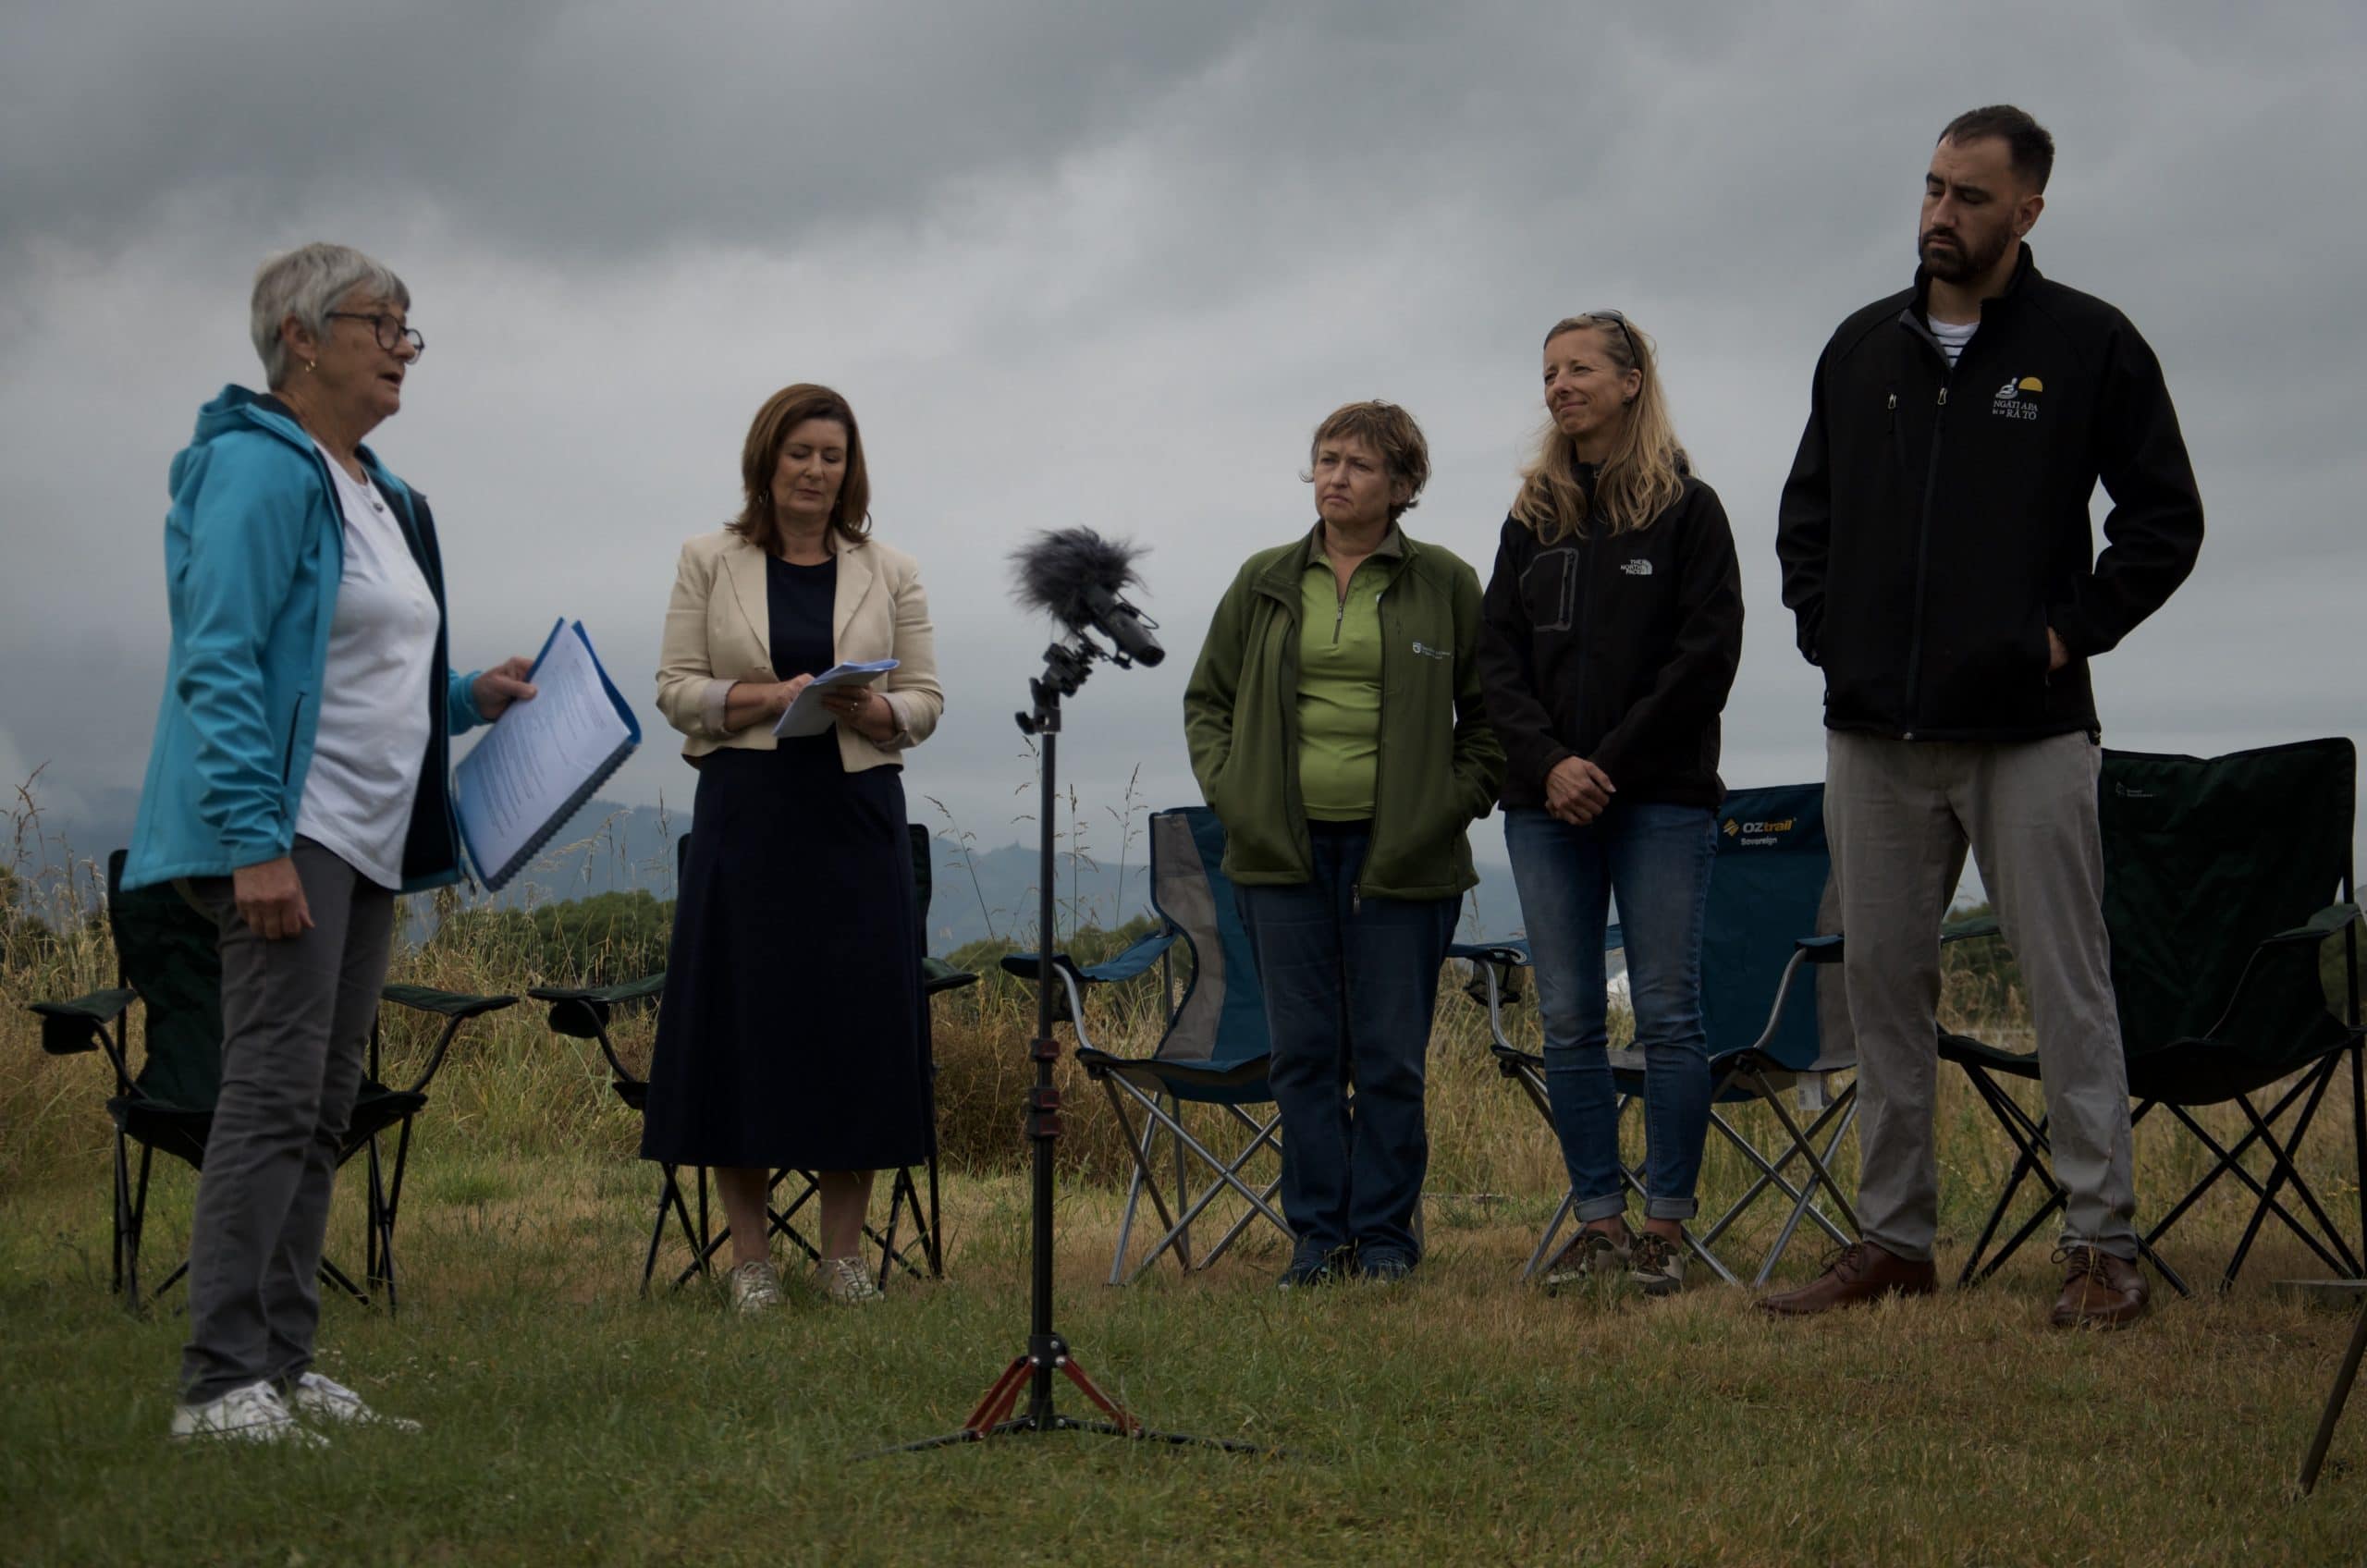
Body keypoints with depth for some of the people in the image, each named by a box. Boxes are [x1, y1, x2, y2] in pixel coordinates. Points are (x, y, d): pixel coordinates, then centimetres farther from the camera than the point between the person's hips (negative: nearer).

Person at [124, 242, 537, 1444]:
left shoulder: (378, 491, 19)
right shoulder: (259, 470, -10)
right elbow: (219, 666, -18)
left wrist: (463, 698, 15)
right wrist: (254, 841, -24)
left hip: (368, 846, 10)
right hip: (287, 836, -10)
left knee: (323, 1111, 10)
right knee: (275, 1098, -13)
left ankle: (282, 1368, 16)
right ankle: (221, 1383, -11)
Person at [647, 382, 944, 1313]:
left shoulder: (890, 573, 11)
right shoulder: (711, 563, 8)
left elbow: (925, 700, 8)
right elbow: (676, 689, 3)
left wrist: (870, 711, -13)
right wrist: (767, 697, -14)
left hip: (856, 815, 1)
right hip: (745, 809, -1)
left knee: (859, 1012, -1)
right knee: (742, 1012, -2)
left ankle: (844, 1251, 8)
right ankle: (750, 1254, 5)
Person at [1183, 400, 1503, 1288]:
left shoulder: (1446, 586, 3)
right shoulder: (1264, 584, 10)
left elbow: (1489, 712, 8)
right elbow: (1207, 698, 18)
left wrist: (1456, 800, -2)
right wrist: (1229, 788, 5)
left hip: (1399, 851, -2)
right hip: (1284, 849, 2)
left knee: (1391, 1055, 1)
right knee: (1303, 1052, 4)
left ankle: (1383, 1235, 11)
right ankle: (1318, 1237, 11)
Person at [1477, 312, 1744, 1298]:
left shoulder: (1687, 509, 1)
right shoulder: (1531, 518, 14)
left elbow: (1707, 655, -6)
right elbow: (1498, 659, 10)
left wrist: (1610, 763, -11)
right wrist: (1549, 761, -7)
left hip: (1661, 800, -4)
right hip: (1546, 806, 4)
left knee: (1667, 1013, -4)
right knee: (1568, 1021, 3)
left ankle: (1666, 1226, 1)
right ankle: (1599, 1223, 9)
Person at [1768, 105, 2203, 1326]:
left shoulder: (2089, 344, 0)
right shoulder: (1863, 346, 12)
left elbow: (2165, 518, 1)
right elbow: (1806, 510, 21)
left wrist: (2071, 632, -6)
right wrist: (1826, 628, 7)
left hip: (2027, 731, -4)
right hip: (1874, 733, 5)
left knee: (2067, 984, -3)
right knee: (1882, 983, 7)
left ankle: (2101, 1245, 1)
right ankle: (1893, 1237, 15)